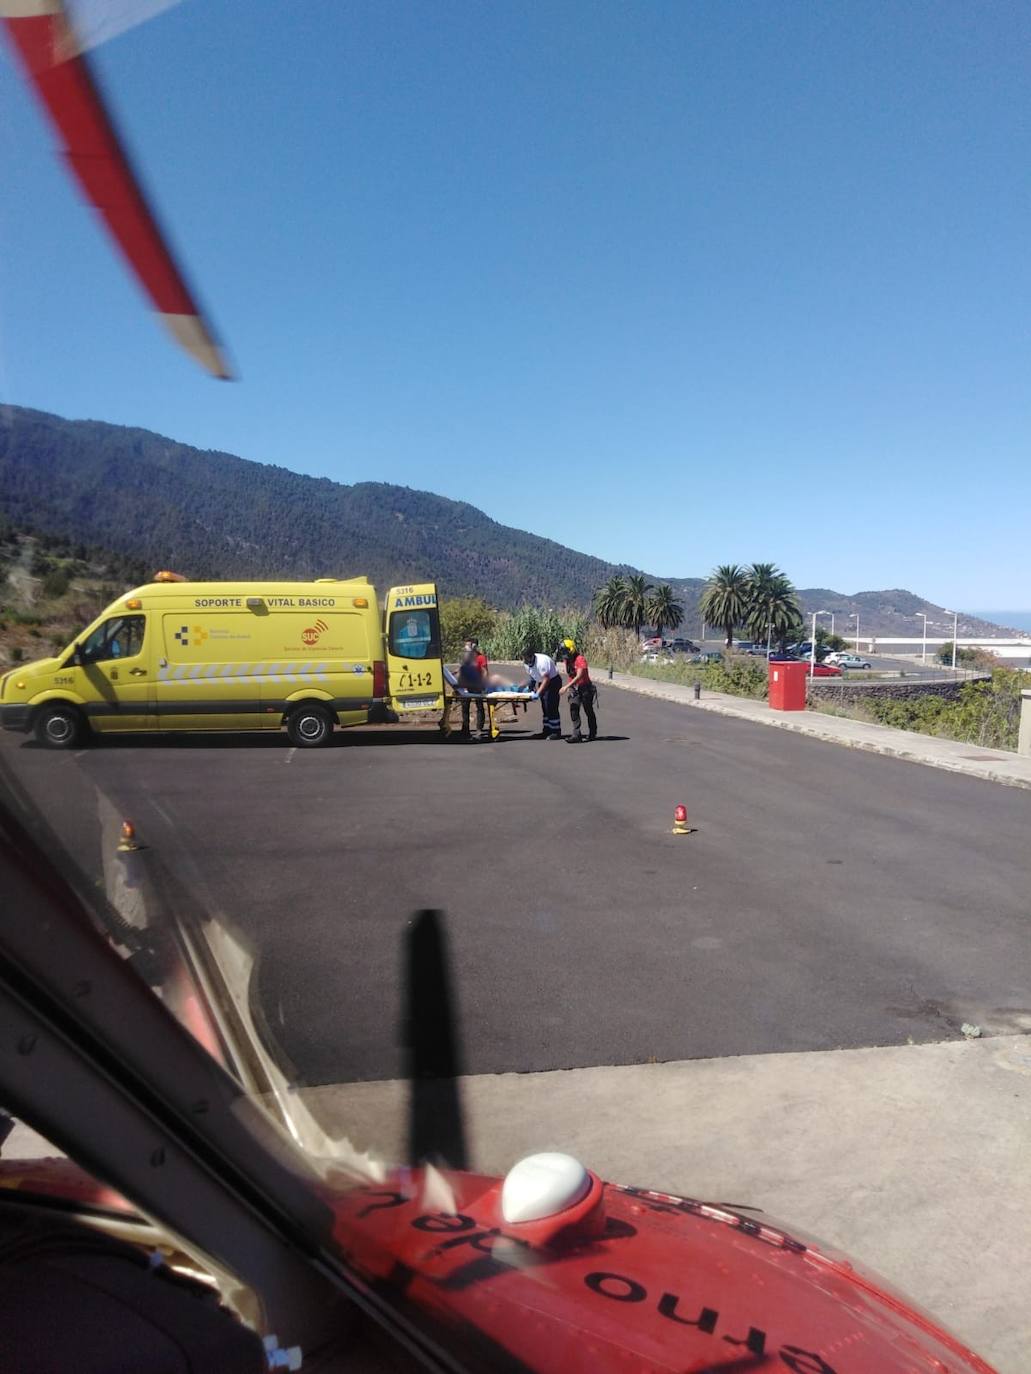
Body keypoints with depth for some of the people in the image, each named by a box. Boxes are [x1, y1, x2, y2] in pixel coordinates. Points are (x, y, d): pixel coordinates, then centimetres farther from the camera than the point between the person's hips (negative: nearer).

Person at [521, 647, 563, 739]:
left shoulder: (542, 661, -31)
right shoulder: (527, 664, -5)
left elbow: (546, 679, -31)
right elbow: (532, 677, 10)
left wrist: (538, 693, -33)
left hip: (553, 681, -9)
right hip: (542, 683, 9)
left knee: (551, 708, -11)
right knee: (545, 708, 10)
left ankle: (556, 732, -5)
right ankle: (547, 730, 18)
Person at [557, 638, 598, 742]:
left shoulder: (580, 659, -21)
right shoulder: (567, 660, 2)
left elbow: (579, 676, -30)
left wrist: (566, 687, -35)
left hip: (585, 687, -6)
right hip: (574, 688, 6)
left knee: (589, 711, 10)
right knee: (573, 710, -11)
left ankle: (593, 733, 30)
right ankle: (576, 735, -14)